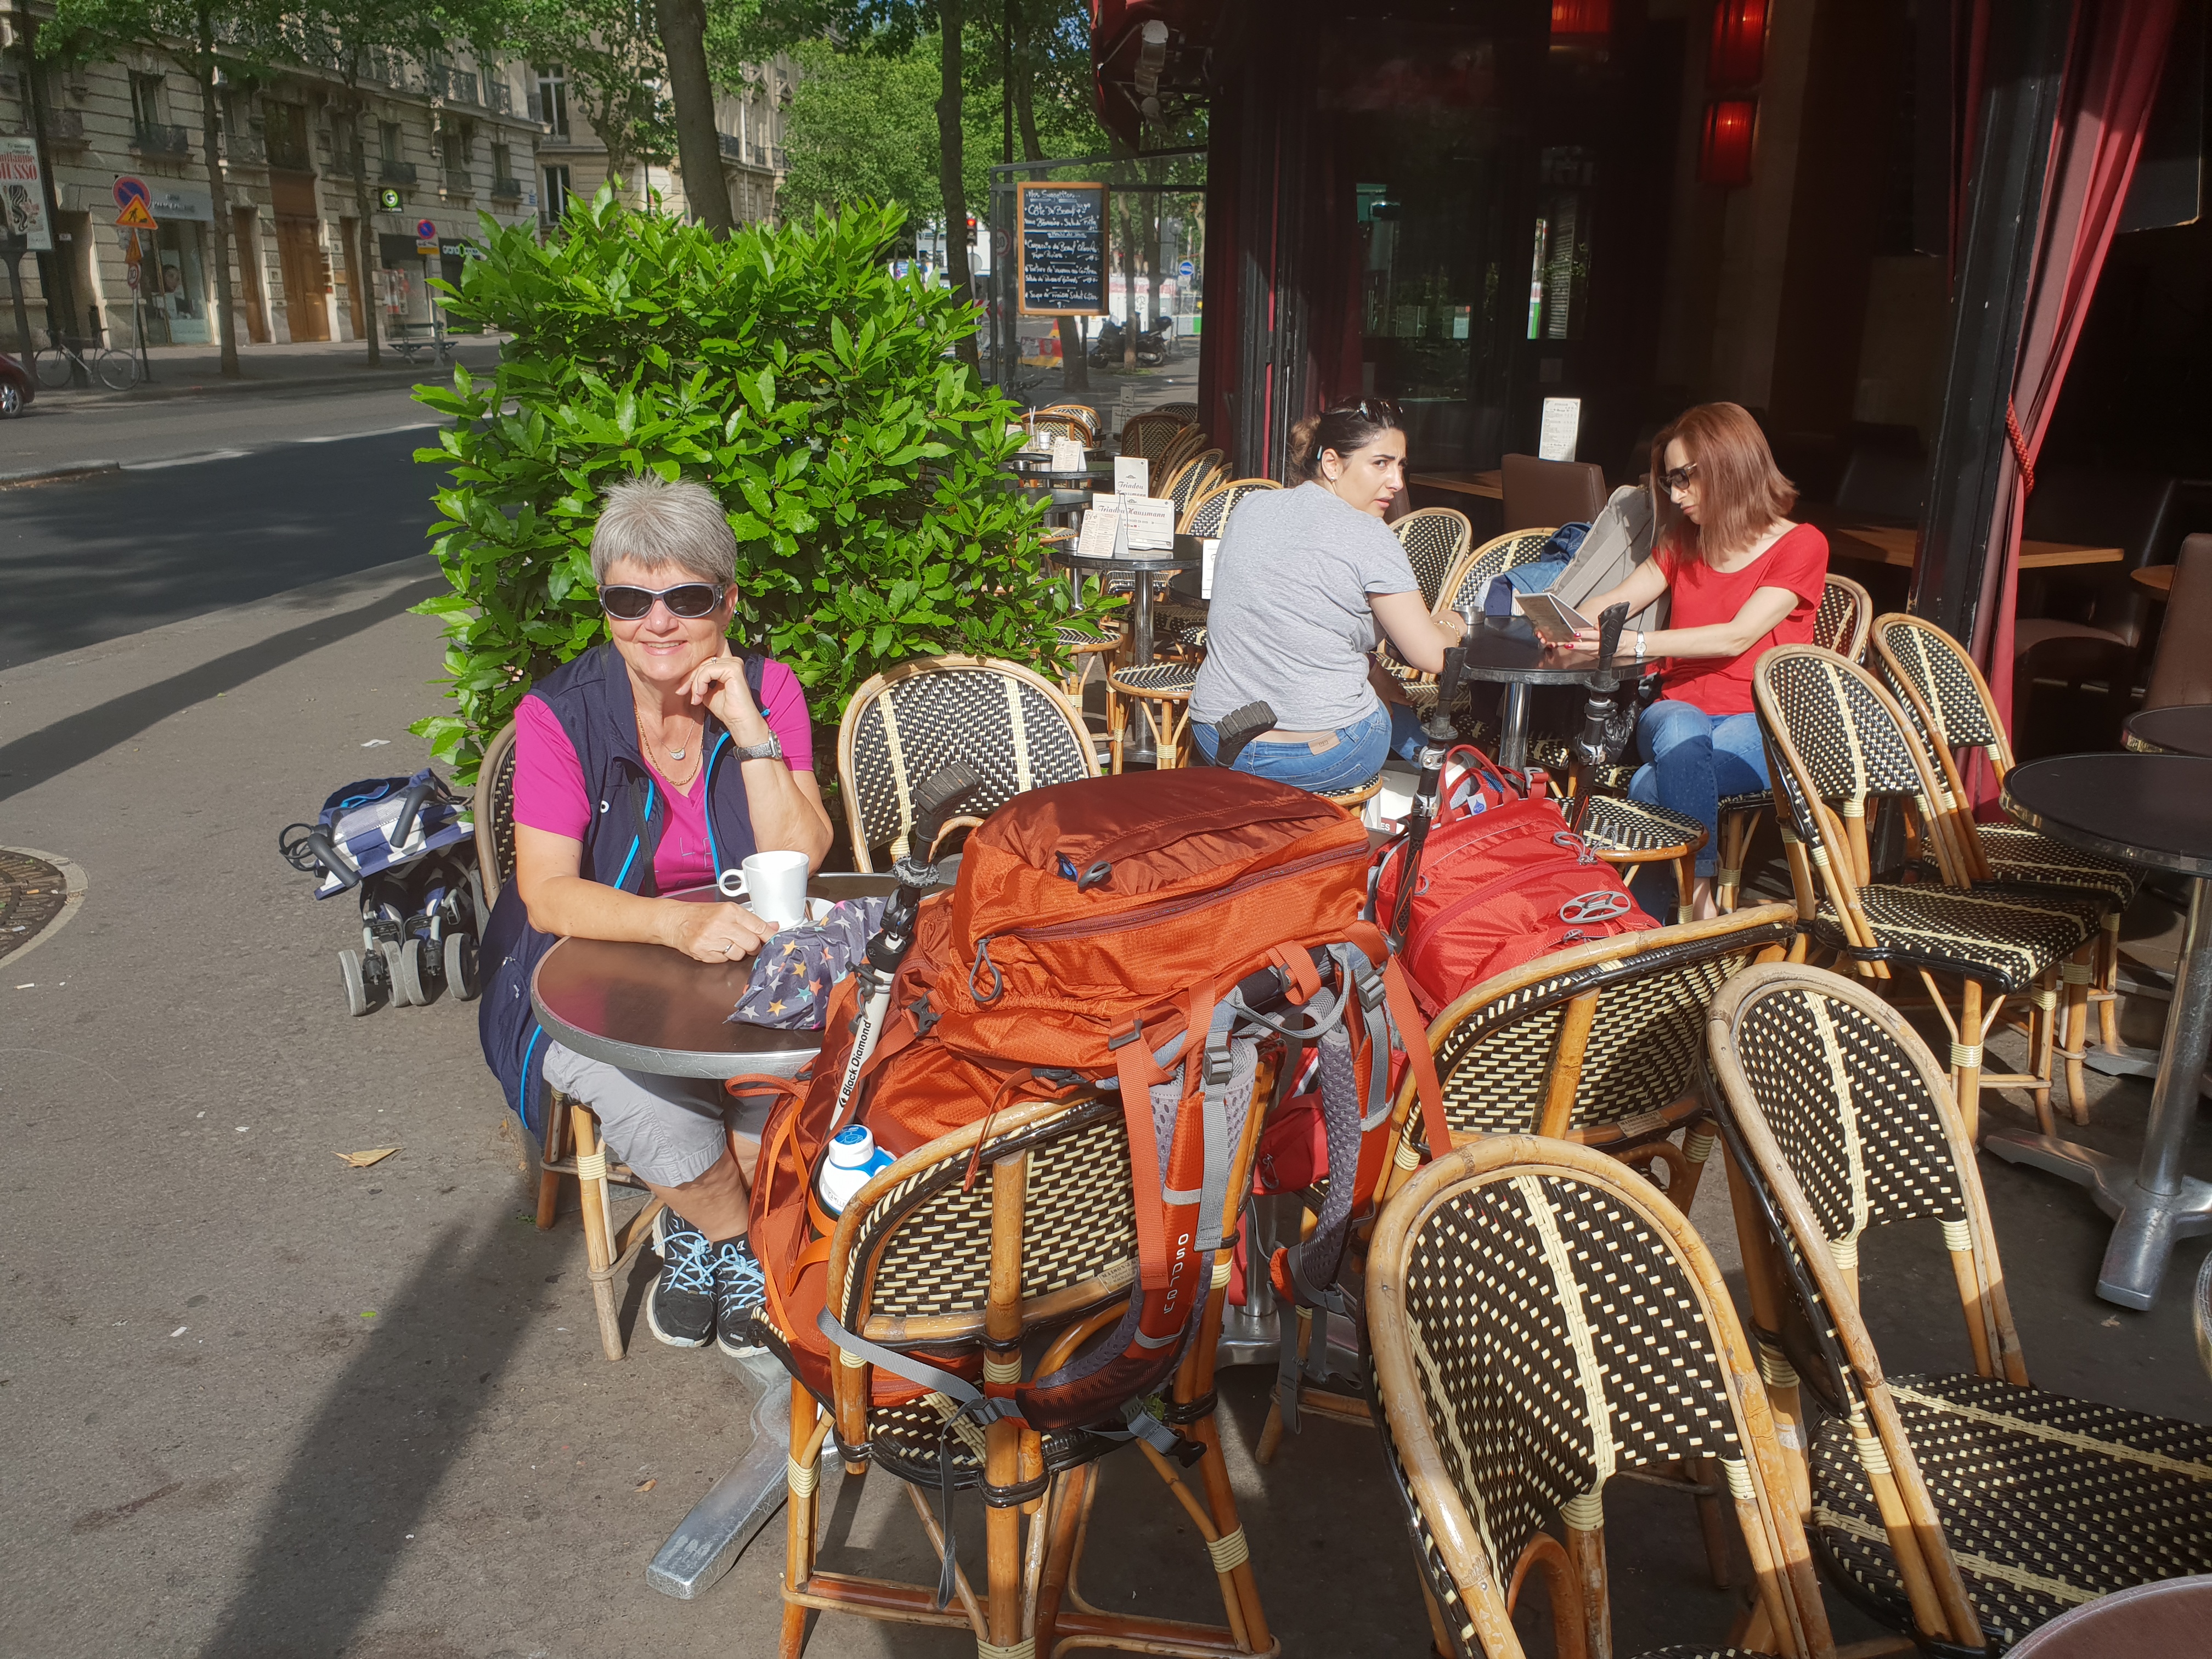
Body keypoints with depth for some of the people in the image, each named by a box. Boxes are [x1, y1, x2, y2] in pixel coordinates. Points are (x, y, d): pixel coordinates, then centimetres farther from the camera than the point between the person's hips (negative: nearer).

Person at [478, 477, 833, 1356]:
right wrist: (677, 923, -38)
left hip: (742, 969, 2)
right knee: (645, 1089, -32)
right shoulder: (561, 714, -11)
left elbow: (798, 862, -13)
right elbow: (548, 895, -20)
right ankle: (736, 1240, 1)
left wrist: (749, 729, -23)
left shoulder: (767, 691, -4)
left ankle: (696, 1226, 2)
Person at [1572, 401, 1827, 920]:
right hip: (1681, 709, 4)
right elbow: (1618, 600, 11)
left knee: (1649, 789, -36)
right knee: (1679, 732, -37)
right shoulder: (1682, 540, 19)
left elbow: (1737, 637, -14)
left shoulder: (1801, 546, -2)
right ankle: (1698, 897, -38)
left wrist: (1638, 642, -23)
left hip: (1759, 726, -4)